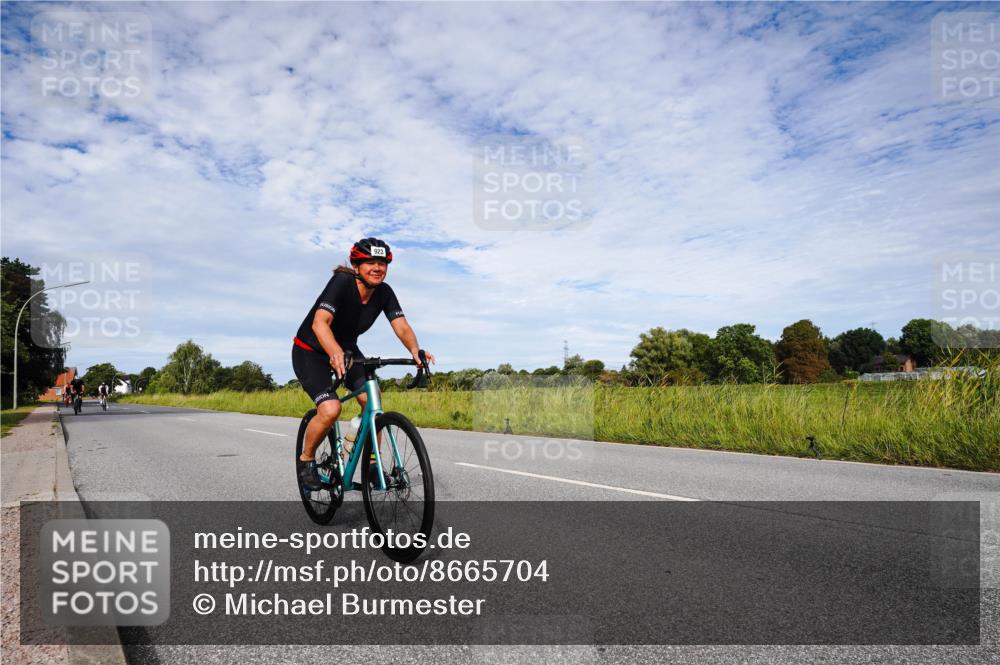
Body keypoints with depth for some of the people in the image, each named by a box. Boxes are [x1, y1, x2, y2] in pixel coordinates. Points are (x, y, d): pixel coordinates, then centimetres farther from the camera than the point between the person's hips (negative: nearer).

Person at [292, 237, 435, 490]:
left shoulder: (384, 292, -12)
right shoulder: (342, 282, -29)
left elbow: (402, 327, -21)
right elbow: (320, 322, -41)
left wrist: (415, 350, -42)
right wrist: (335, 353, -60)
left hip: (347, 350, 5)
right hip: (311, 352, -5)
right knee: (330, 409, -24)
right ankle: (306, 459, 4)